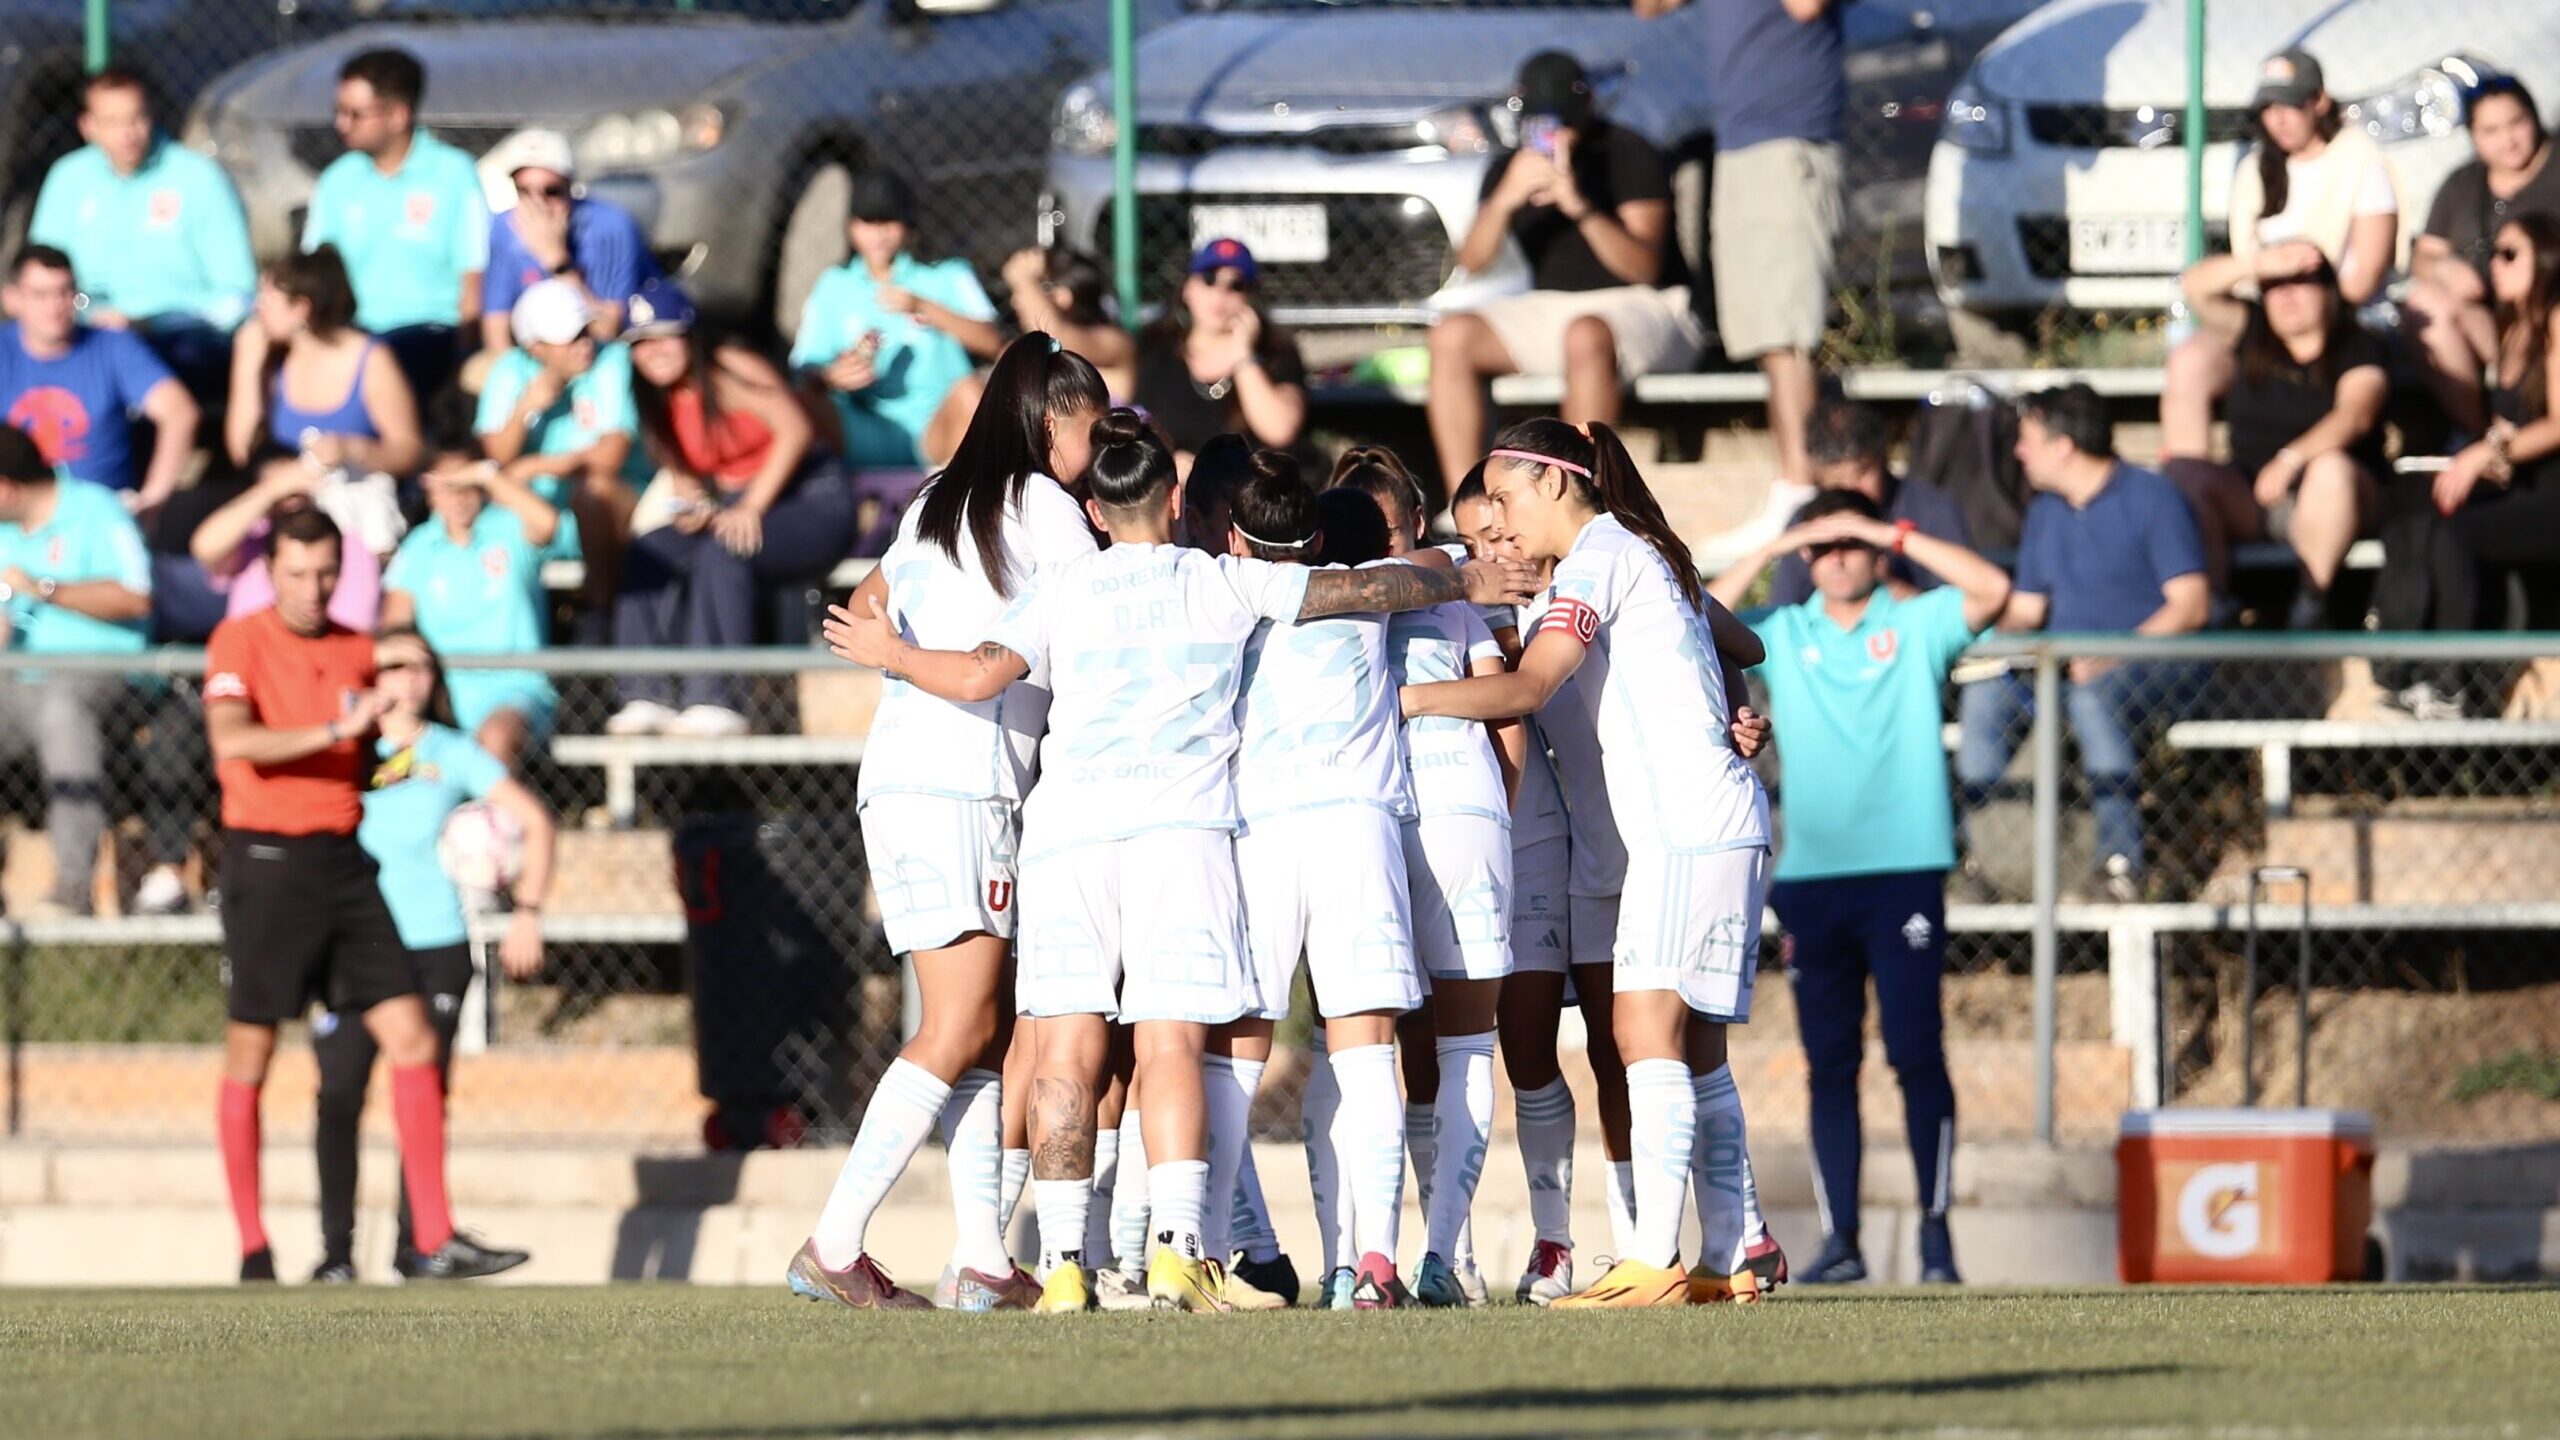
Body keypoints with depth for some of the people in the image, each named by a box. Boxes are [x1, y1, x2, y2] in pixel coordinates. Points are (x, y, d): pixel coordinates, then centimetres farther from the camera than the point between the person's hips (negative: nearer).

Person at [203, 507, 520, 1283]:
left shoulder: (358, 651, 12)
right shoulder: (241, 642, -5)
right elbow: (232, 740, -23)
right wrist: (332, 732, -27)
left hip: (343, 862, 5)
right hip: (267, 861, -5)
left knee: (413, 1043, -3)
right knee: (249, 1055, 1)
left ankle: (435, 1244, -2)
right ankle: (252, 1250, 10)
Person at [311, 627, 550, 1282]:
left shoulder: (452, 754, 6)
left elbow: (535, 822, 8)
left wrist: (527, 911, 1)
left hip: (434, 945, 1)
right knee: (339, 1098, -7)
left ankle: (415, 1246, 6)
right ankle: (335, 1250, -3)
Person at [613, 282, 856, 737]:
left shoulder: (730, 371, -14)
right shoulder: (657, 404, 8)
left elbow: (795, 428, -25)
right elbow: (681, 474, 13)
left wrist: (752, 507, -28)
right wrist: (691, 509, -12)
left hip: (810, 500, -7)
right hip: (735, 505, 7)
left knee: (723, 552, -34)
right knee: (649, 554, -15)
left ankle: (715, 701, -35)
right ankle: (645, 697, -20)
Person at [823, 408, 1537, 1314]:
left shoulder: (1058, 591, 12)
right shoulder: (1226, 584, 11)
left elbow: (980, 676, 1)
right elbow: (1364, 589, 16)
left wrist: (890, 654, 19)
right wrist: (1465, 586, 32)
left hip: (1065, 824, 1)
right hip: (1178, 824, -1)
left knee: (1069, 1044, 0)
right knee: (1170, 1039, -7)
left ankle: (1063, 1258, -3)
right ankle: (1177, 1248, -20)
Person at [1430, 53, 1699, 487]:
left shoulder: (1630, 156, -8)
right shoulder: (1510, 168, 7)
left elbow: (1645, 266, -19)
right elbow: (1473, 261, -6)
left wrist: (1580, 207, -34)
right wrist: (1504, 201, -26)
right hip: (1552, 311, 6)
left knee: (1587, 335, -39)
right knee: (1452, 336, -16)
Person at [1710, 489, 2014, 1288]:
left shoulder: (1917, 625, 5)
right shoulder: (1781, 634, 13)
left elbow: (1992, 589, -10)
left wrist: (1891, 534, -9)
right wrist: (1771, 551, -2)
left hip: (1904, 870, -3)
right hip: (1810, 875, 3)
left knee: (1917, 1054, -8)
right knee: (1829, 1064, 4)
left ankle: (1935, 1230, -3)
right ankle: (1841, 1240, 7)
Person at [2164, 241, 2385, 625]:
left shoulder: (2358, 349, -2)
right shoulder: (2251, 333, 12)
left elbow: (2356, 414, -20)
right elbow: (2197, 286, 0)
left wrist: (2292, 458, -36)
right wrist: (2261, 265, -17)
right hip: (2247, 498, 4)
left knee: (2331, 468, -37)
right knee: (2181, 471, -23)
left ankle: (2313, 599, -31)